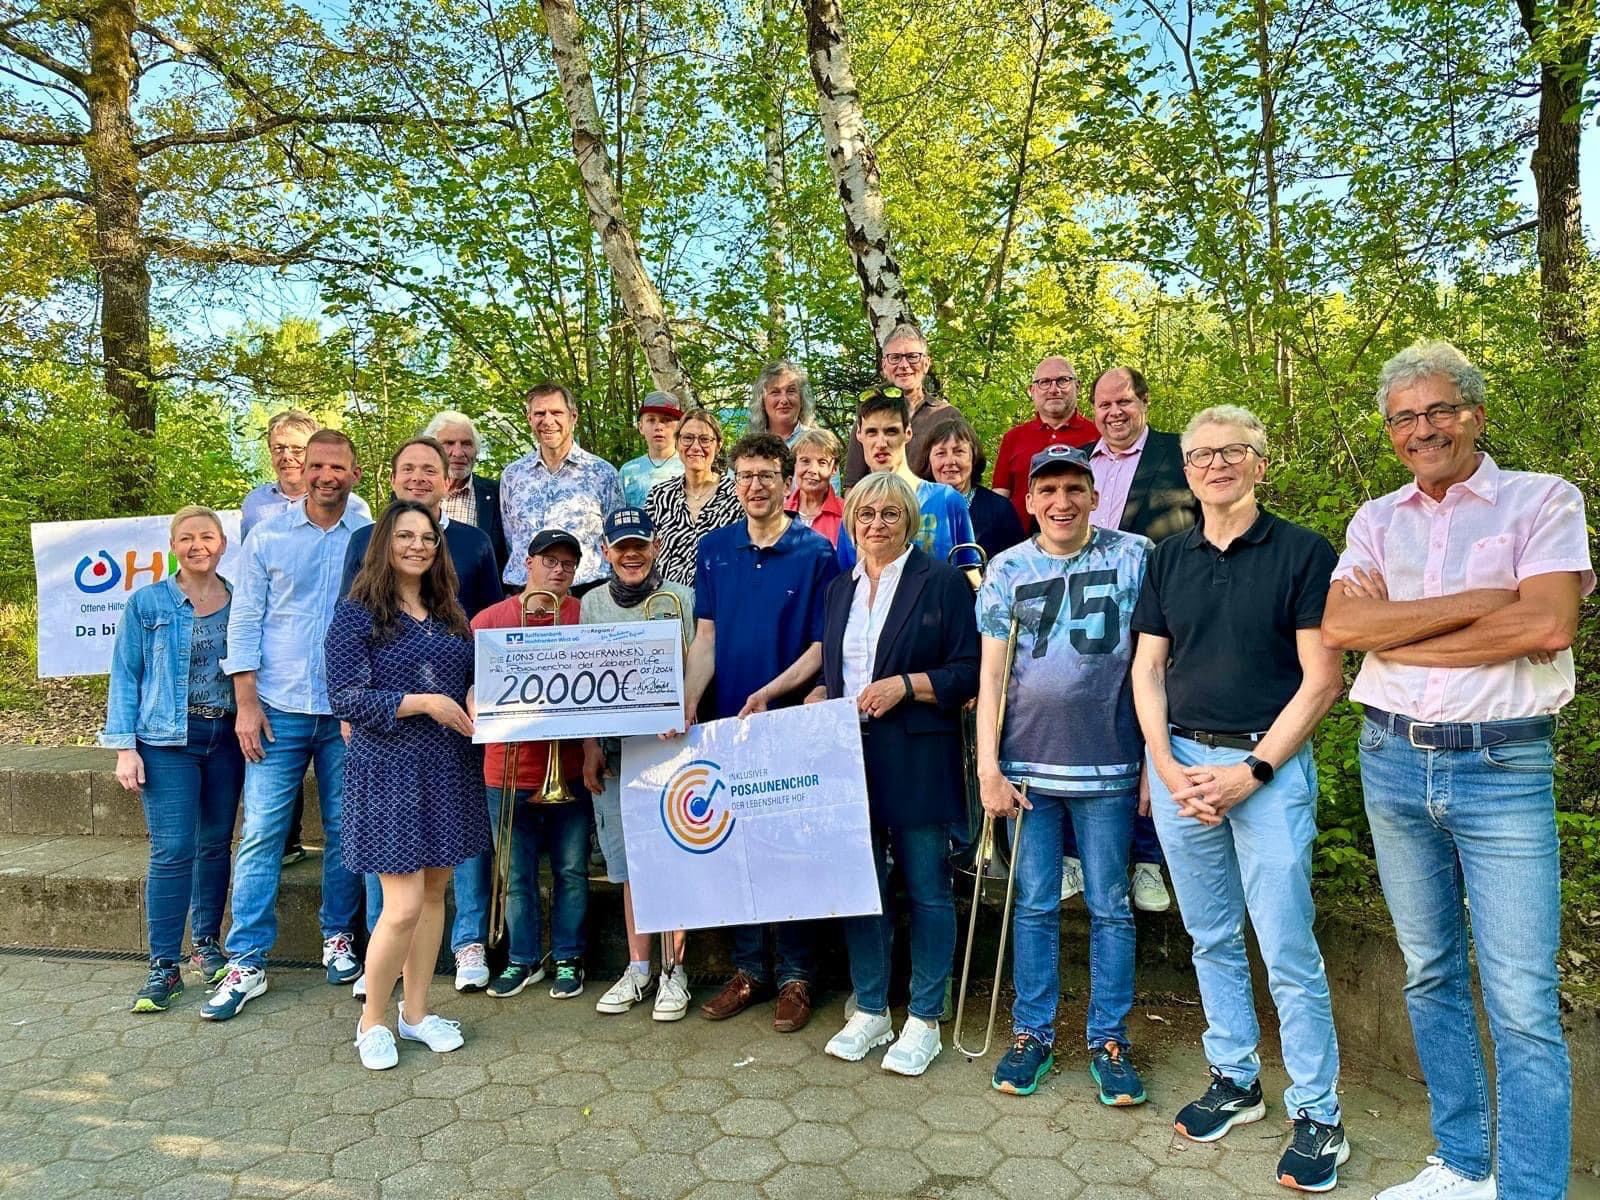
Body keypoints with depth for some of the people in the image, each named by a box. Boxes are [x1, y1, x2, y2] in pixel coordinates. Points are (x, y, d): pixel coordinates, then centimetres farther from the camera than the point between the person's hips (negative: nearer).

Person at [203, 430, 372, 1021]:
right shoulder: (267, 536, 4)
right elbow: (245, 621, 2)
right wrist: (246, 703, -5)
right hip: (280, 709, 0)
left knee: (345, 832, 9)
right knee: (261, 834, 0)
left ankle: (338, 937, 26)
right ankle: (246, 962, 9)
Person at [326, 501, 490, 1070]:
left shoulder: (449, 615, 12)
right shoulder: (357, 614, -6)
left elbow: (474, 678, 19)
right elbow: (345, 699, -12)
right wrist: (422, 703, -20)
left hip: (449, 771, 6)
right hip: (388, 771, -6)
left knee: (434, 893, 12)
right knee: (403, 906, -6)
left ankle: (416, 1011, 28)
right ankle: (372, 1020, 17)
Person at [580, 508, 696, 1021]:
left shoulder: (681, 598, -2)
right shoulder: (592, 603, 9)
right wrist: (590, 745, 4)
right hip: (614, 750, 3)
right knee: (630, 865, 11)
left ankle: (673, 970, 13)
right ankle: (638, 968, 22)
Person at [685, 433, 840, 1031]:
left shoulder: (815, 551, -4)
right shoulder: (713, 549, 7)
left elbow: (822, 645, -6)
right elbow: (705, 638, 6)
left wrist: (769, 693, -18)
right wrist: (688, 702, -9)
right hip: (727, 720, 4)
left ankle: (795, 976, 18)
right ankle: (747, 969, 24)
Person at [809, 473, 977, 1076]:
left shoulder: (942, 582, -2)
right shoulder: (840, 589, 15)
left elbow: (969, 672, -7)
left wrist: (905, 685, -16)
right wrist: (816, 703, 4)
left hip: (917, 759, -5)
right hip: (851, 756, 5)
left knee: (926, 889, 4)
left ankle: (923, 1021, 18)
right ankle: (869, 1010, 26)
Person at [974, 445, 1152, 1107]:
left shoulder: (1134, 557, 0)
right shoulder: (1007, 569, 4)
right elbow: (991, 672, 3)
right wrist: (989, 768, -2)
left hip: (1108, 765, -1)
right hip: (1029, 762, 1)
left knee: (1110, 909, 9)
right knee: (1035, 904, 11)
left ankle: (1109, 1040, 24)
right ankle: (1032, 1034, 25)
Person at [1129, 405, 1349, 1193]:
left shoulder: (1303, 553, -3)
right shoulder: (1169, 560, 9)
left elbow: (1321, 680, -7)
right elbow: (1147, 670, 9)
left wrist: (1251, 771, -13)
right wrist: (1167, 766, -4)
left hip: (1269, 762, -4)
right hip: (1179, 761, 4)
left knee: (1288, 950, 0)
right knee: (1211, 938, 14)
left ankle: (1317, 1115, 17)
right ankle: (1234, 1080, 31)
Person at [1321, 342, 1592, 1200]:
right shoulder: (1377, 520, 9)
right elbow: (1337, 627, -7)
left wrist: (1393, 631, -12)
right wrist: (1478, 600, -12)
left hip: (1502, 768, -4)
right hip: (1393, 762, 4)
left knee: (1523, 1006, -3)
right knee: (1430, 976, 14)